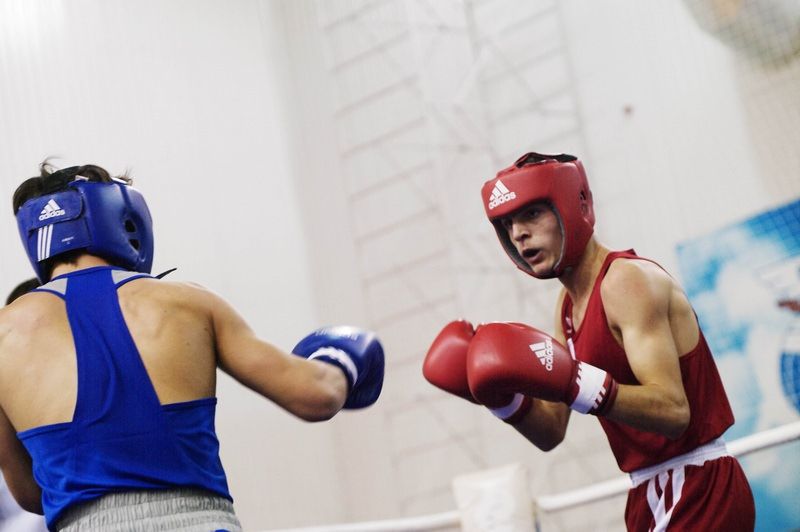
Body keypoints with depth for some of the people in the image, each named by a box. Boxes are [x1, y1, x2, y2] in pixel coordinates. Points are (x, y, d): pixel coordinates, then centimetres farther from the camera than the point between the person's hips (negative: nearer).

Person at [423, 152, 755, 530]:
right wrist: (502, 395, -7)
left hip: (697, 493, -8)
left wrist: (571, 382, -35)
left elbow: (672, 410, -26)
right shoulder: (569, 305, 10)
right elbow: (551, 433, 11)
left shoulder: (628, 280, -15)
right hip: (651, 497, 8)